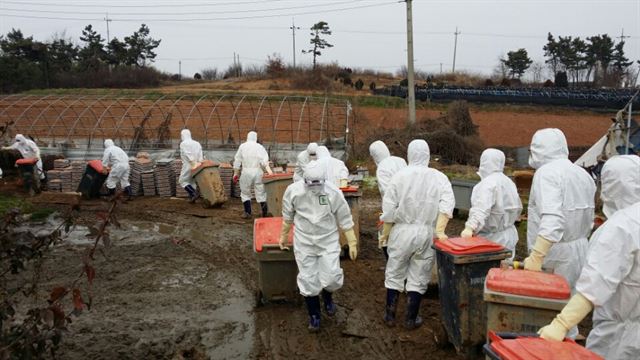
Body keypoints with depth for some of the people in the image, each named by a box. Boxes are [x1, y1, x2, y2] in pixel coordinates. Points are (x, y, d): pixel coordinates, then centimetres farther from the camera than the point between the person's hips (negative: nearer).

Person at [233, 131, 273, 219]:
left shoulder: (242, 146, 5)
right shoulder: (260, 147, 6)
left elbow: (237, 160, 6)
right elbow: (264, 160, -8)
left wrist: (236, 173, 11)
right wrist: (268, 169, -13)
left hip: (246, 172, -1)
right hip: (258, 171, 1)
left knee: (245, 192, 11)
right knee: (260, 191, 8)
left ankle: (248, 212, 9)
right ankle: (265, 210, 1)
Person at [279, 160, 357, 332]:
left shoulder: (333, 192, -18)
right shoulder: (293, 191, -14)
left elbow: (345, 219, -7)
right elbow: (287, 216, 4)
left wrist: (352, 243, -4)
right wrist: (283, 236, 14)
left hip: (329, 241, -1)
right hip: (304, 242, 1)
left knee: (332, 277, -3)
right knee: (308, 280, 5)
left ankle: (327, 296, 34)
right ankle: (314, 315, 26)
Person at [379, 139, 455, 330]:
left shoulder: (400, 176, -5)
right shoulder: (439, 177, -2)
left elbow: (389, 209, -5)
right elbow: (447, 204, -13)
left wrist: (385, 233, 6)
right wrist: (440, 231, -15)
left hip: (402, 231, -1)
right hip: (427, 233, 1)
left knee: (394, 275, 14)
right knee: (418, 278, 12)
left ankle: (390, 316, 23)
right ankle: (411, 319, 20)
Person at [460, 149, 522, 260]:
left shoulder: (488, 184, -16)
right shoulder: (508, 182, 11)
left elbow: (481, 209, -32)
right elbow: (518, 208, 21)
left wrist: (470, 227, -43)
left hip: (492, 239, -9)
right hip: (509, 237, 9)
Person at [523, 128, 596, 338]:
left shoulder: (547, 173, -15)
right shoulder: (583, 174, 11)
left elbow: (552, 220, -28)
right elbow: (588, 221, 17)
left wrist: (536, 257, -31)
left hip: (556, 256, -8)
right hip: (580, 252, 8)